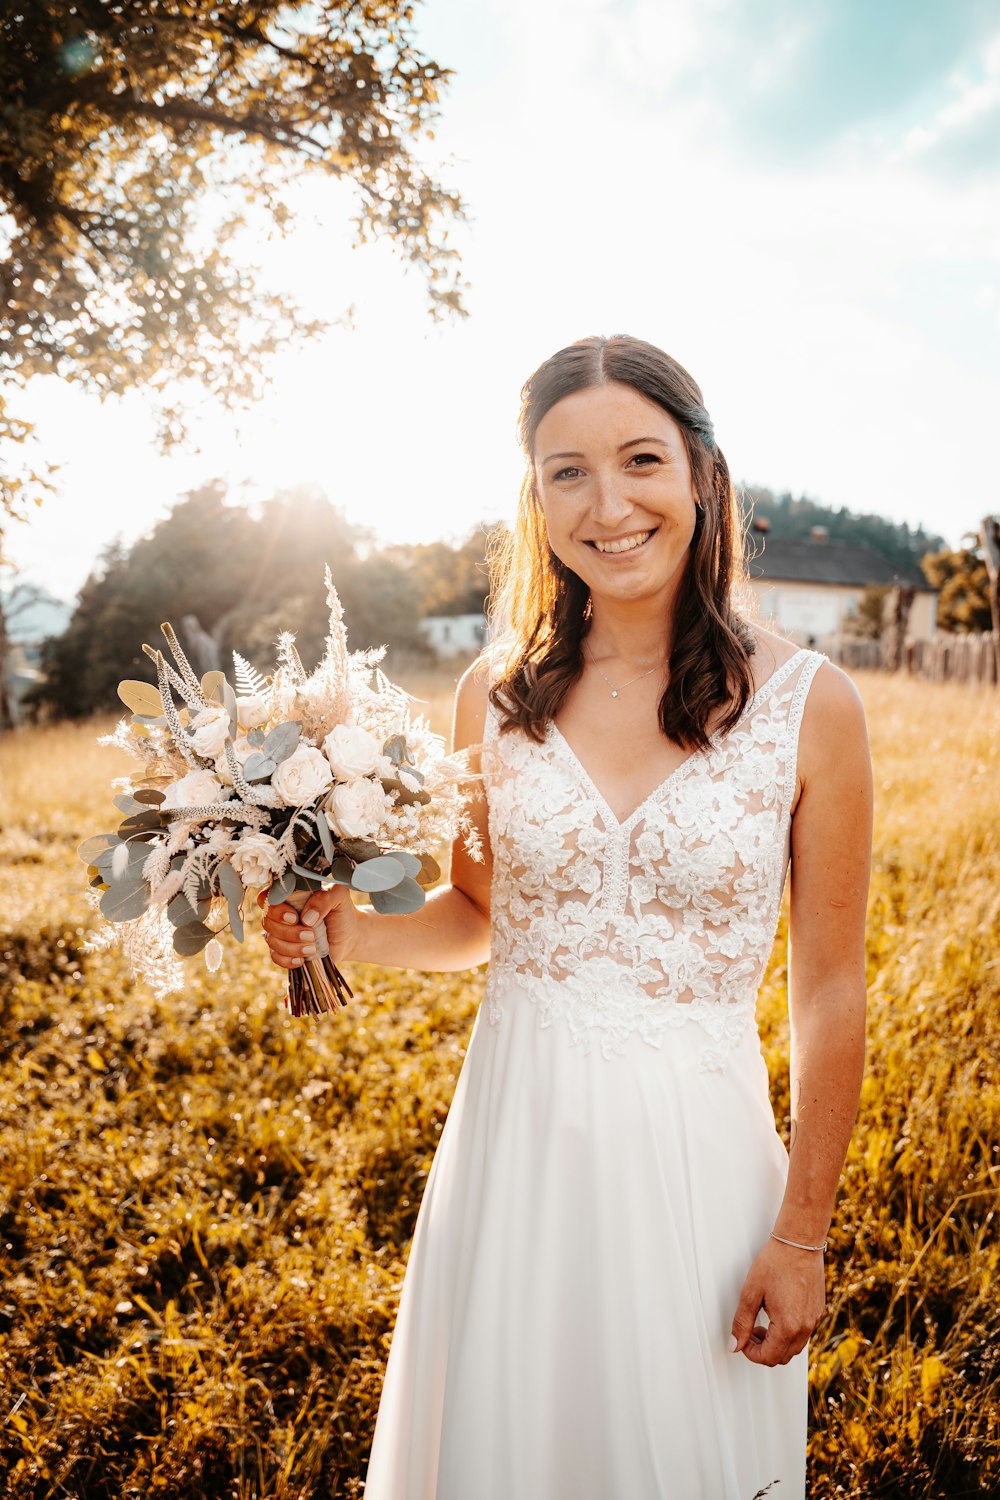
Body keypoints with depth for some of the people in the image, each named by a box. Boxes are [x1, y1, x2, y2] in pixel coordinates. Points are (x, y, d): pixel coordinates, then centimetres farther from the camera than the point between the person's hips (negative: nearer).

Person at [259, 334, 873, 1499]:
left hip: (695, 1148, -2)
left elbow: (828, 991, -5)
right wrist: (347, 933, -10)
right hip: (514, 1138, 3)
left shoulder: (808, 706, -11)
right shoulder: (496, 694, -3)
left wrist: (803, 1235, -2)